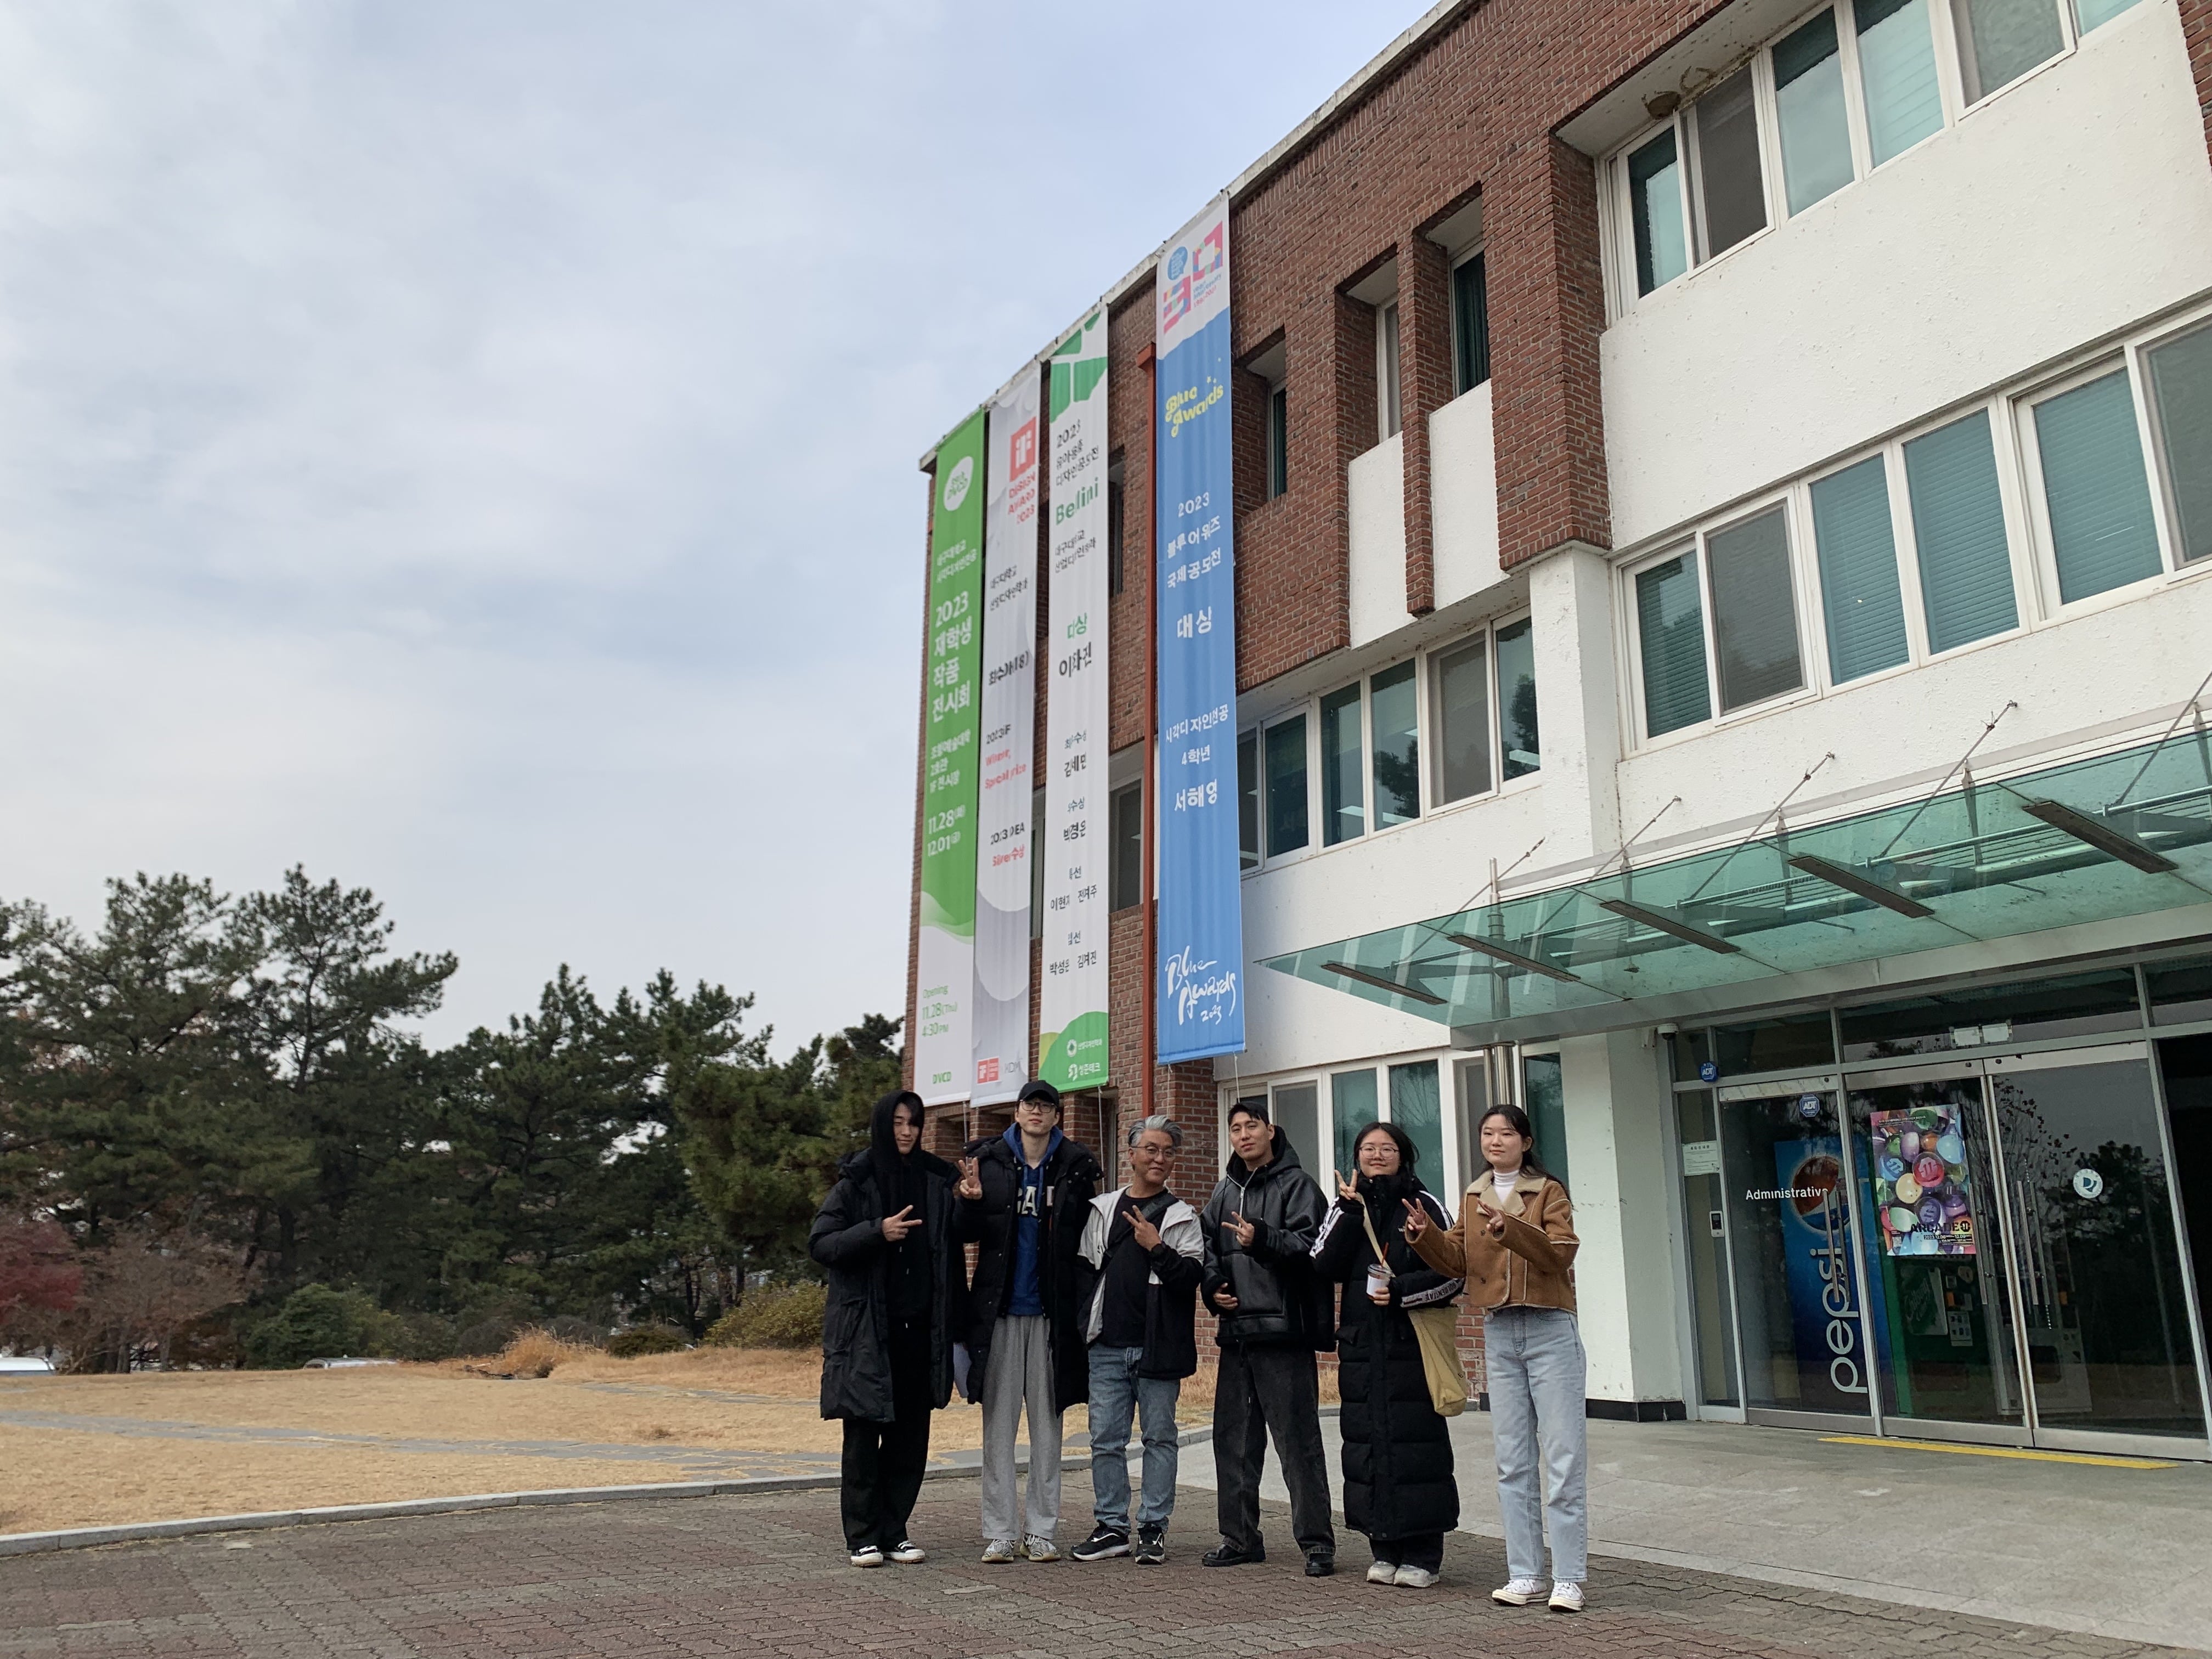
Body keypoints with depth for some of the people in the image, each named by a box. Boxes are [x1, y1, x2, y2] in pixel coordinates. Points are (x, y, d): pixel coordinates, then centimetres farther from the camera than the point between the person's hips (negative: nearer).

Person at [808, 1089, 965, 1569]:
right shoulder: (856, 1182, 0)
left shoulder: (936, 1181, 9)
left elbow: (952, 1254, 11)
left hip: (920, 1328, 3)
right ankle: (863, 1536, 11)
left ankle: (895, 1530, 18)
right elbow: (820, 1244, -6)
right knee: (864, 1435, 1)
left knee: (910, 1436, 7)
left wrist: (953, 1321, 4)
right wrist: (877, 1232, -18)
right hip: (867, 1328, -3)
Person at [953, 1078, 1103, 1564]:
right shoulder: (988, 1160, 2)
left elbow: (1086, 1238, 4)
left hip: (1051, 1311, 0)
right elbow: (967, 1234, 2)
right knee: (999, 1424, 4)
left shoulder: (1075, 1166, 2)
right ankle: (1001, 1532, 12)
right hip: (999, 1310, 0)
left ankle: (1042, 1531, 16)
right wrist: (972, 1202, -18)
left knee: (1047, 1423, 7)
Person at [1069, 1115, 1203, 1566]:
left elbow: (1191, 1277, -6)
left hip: (1158, 1346, -2)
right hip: (1108, 1346, 3)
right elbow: (1083, 1269, 15)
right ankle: (1111, 1527, 17)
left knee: (1159, 1436, 4)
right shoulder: (1101, 1209, 11)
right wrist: (1090, 1317, 6)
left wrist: (1158, 1247, -16)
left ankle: (1154, 1528, 13)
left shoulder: (1182, 1216, 3)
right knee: (1105, 1438, 5)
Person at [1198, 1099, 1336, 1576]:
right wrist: (1214, 1287, 5)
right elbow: (1207, 1247, 22)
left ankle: (1317, 1541, 7)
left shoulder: (1297, 1185, -4)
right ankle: (1240, 1538, 24)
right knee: (1233, 1437, 12)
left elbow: (1310, 1246, -15)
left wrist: (1262, 1239, -29)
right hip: (1236, 1330, 7)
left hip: (1284, 1331, -7)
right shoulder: (1226, 1191, 16)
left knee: (1298, 1438, -3)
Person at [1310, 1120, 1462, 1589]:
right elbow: (1324, 1265, -1)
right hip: (1361, 1347, 4)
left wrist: (1402, 1291, -14)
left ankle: (1423, 1555, 6)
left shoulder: (1423, 1205, 1)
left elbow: (1452, 1274, -2)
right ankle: (1385, 1550, 16)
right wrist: (1349, 1211, -9)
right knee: (1368, 1444, 5)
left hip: (1412, 1344, -4)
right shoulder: (1345, 1206, 13)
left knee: (1415, 1442, -4)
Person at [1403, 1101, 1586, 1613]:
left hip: (1550, 1331, -5)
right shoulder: (1475, 1198, 12)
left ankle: (1568, 1579, 2)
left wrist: (1509, 1229, -30)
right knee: (1512, 1461, 9)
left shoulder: (1549, 1191, -3)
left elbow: (1560, 1253, -17)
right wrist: (1425, 1236, -13)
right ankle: (1525, 1574, 17)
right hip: (1498, 1335, 5)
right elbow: (1456, 1259, 5)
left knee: (1564, 1457, -3)